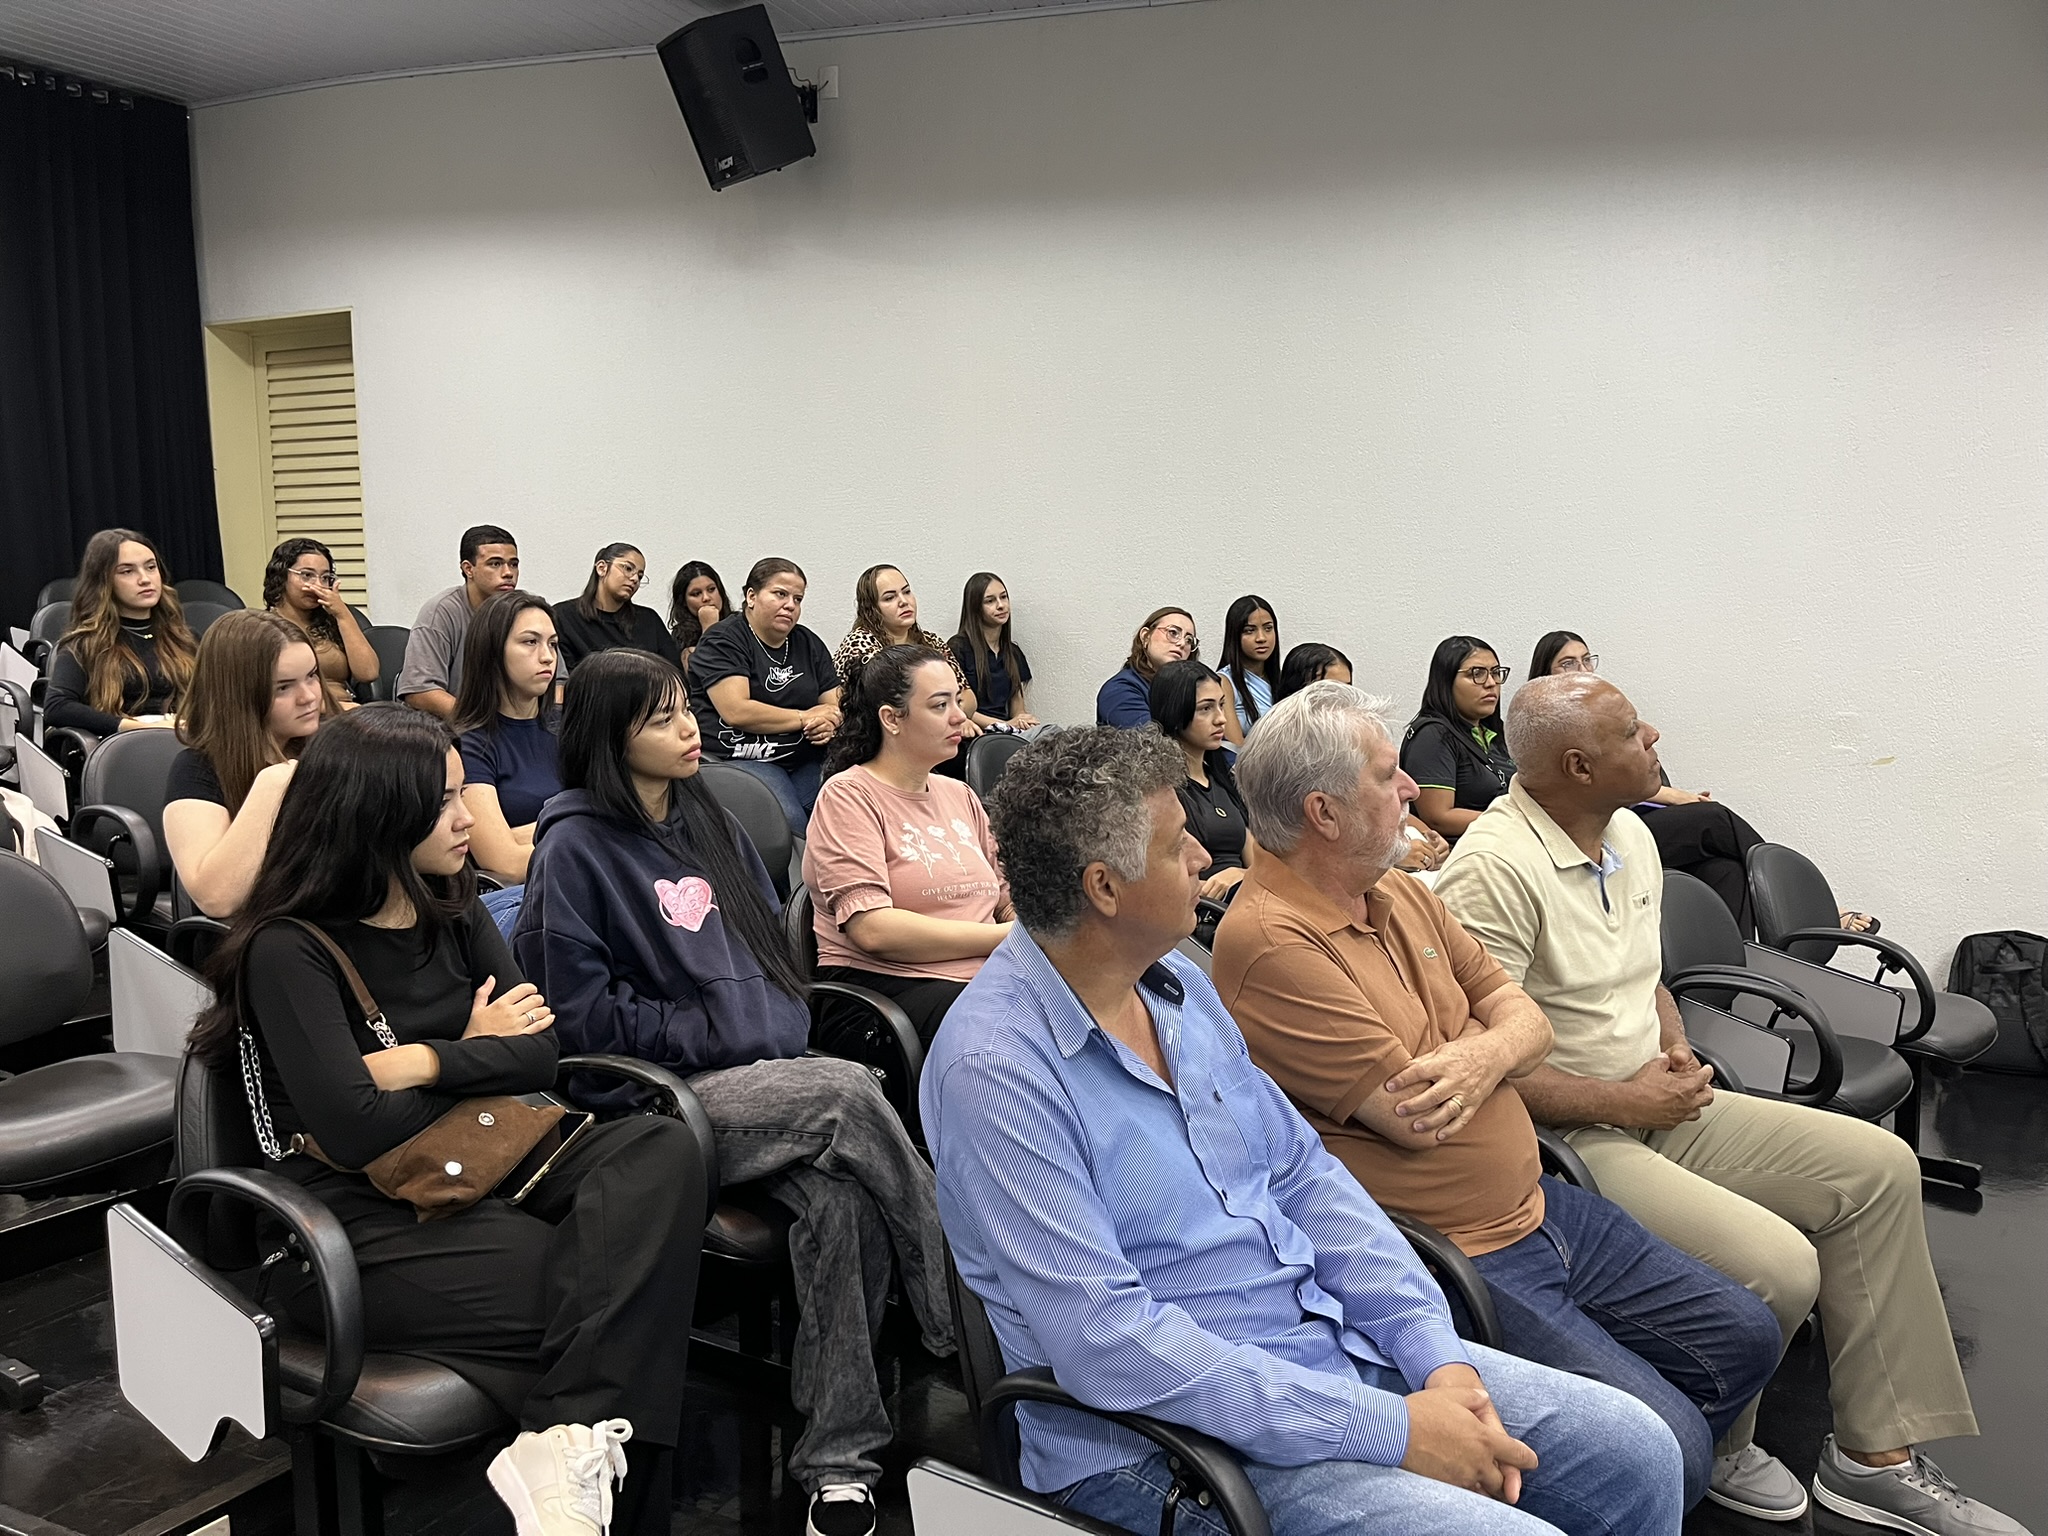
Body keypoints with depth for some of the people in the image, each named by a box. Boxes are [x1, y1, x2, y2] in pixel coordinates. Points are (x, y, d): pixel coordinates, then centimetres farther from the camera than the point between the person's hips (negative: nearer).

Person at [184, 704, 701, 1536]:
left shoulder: (453, 914, 12)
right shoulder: (290, 950, -9)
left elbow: (539, 1055, 2)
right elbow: (354, 1130, -19)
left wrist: (420, 1062, -14)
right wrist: (474, 1055, -3)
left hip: (477, 1167, 7)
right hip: (363, 1220, -7)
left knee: (660, 1147, -26)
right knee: (619, 1285, -27)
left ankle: (571, 1449, -35)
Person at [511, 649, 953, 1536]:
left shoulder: (707, 822, 17)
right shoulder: (576, 848, -4)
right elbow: (580, 1013, -7)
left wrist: (780, 1028, 3)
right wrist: (713, 1036, -11)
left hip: (762, 1075, 5)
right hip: (664, 1098, -5)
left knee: (842, 1196, -27)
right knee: (846, 1092, -31)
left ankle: (837, 1457, -20)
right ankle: (962, 1326, -19)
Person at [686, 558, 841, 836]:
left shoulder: (808, 643, 18)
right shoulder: (723, 641, -1)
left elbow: (838, 706, 14)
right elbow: (736, 711, -14)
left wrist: (830, 724, -11)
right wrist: (805, 718, -6)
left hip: (806, 758, 5)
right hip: (739, 757, -5)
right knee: (792, 826, -31)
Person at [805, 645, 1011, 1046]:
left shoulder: (961, 796, 22)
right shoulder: (848, 796, -2)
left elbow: (1010, 899, 20)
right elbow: (872, 929, -14)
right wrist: (1003, 937, -11)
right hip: (883, 983, -6)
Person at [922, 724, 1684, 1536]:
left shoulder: (1179, 985, 6)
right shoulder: (992, 1069, -21)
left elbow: (1300, 1172, 10)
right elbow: (1108, 1341, -25)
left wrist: (1437, 1353, -2)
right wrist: (1389, 1429, -22)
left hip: (1339, 1344, 8)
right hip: (1170, 1434, -7)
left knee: (1635, 1452, 4)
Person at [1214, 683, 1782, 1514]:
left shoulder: (1400, 895, 7)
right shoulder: (1269, 942, -23)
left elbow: (1527, 1020, 8)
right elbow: (1413, 1116, -22)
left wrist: (1486, 1055, -16)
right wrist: (1497, 1041, -3)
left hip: (1536, 1205, 9)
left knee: (1745, 1337, 16)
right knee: (1669, 1448, -14)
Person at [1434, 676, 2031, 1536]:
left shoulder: (1630, 836, 9)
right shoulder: (1493, 869, -22)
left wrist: (1674, 1047, 2)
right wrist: (1623, 1100, -16)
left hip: (1653, 1104, 10)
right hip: (1565, 1139, -10)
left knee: (1877, 1166, 4)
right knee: (1778, 1265, -23)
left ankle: (1875, 1457, 12)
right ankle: (1714, 1455, 8)